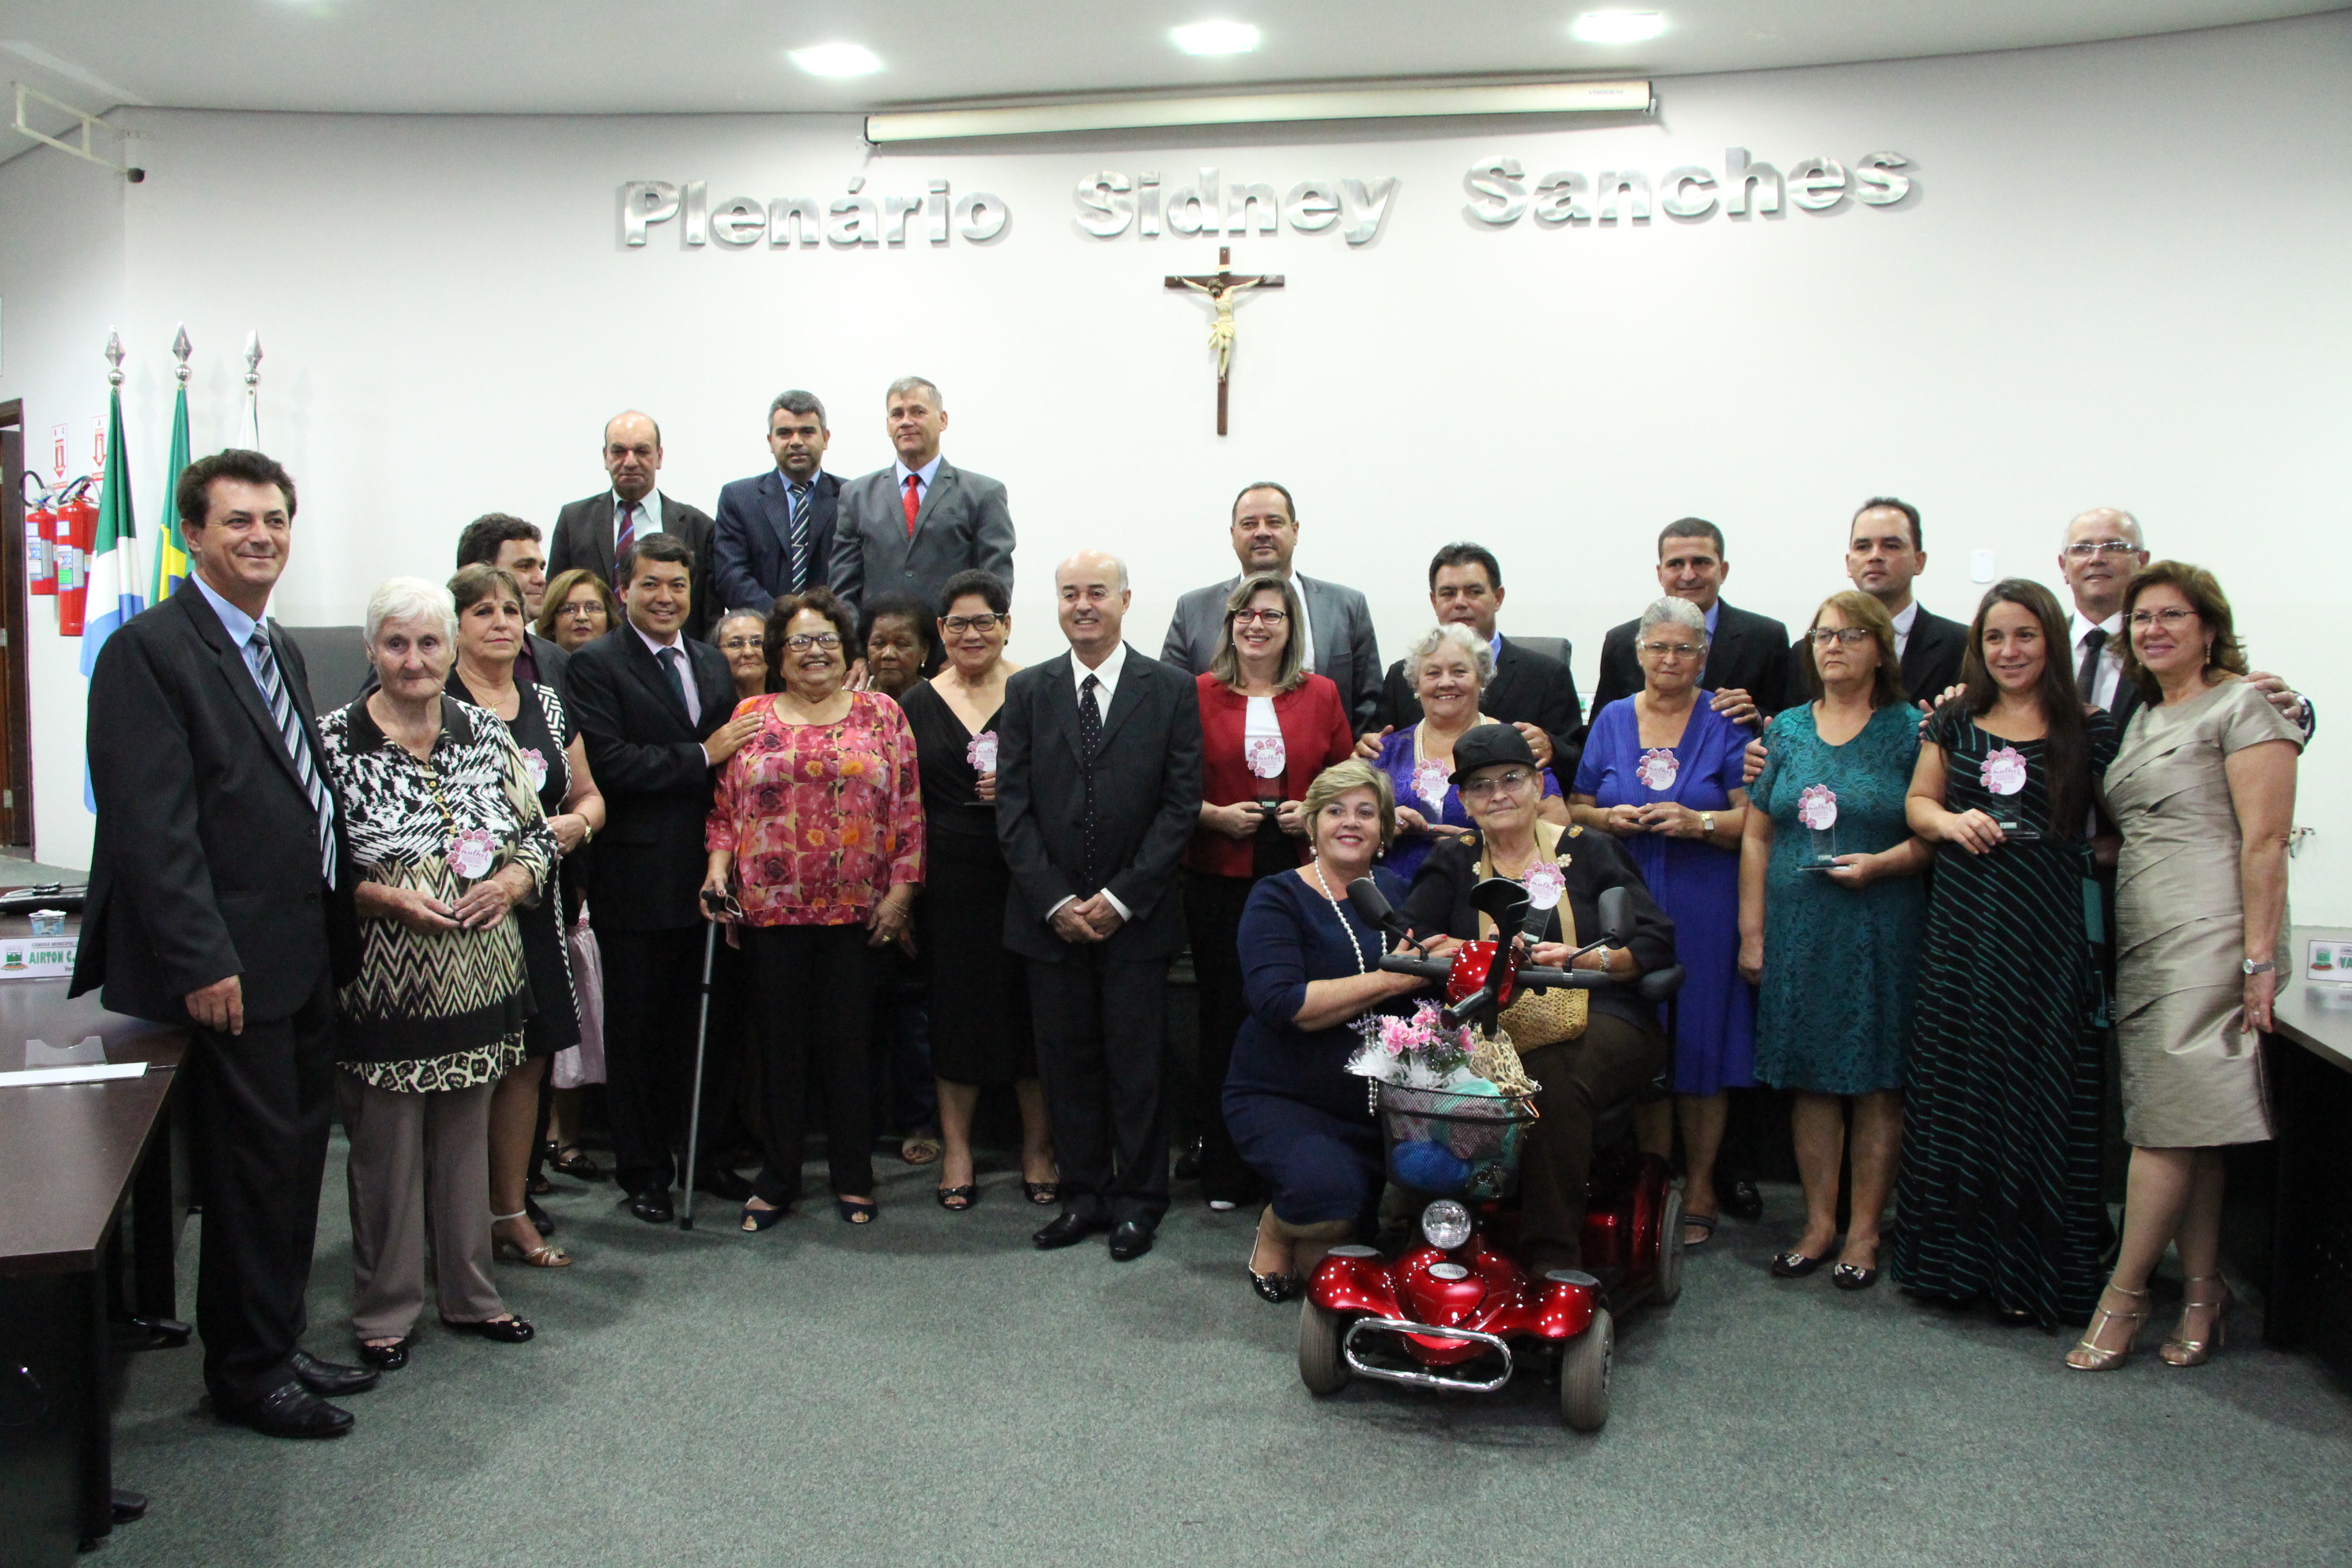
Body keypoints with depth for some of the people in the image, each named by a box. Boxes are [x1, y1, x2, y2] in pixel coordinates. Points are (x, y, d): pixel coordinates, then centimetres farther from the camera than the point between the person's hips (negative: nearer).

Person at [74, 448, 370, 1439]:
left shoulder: (281, 651, 16)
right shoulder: (150, 650, -11)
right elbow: (152, 827, -18)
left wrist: (340, 926, 13)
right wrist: (201, 963, -22)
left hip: (305, 960, 9)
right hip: (234, 967, -9)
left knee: (296, 1160, 15)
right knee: (253, 1170, 1)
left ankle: (279, 1345, 28)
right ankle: (245, 1371, 16)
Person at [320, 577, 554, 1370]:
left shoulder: (485, 733, 4)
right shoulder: (333, 741, -8)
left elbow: (540, 835, 9)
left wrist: (512, 880, -10)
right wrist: (387, 897, -20)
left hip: (478, 978, 4)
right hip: (383, 986, -4)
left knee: (466, 1142, 15)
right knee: (386, 1150, 6)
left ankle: (469, 1292, 29)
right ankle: (385, 1310, 22)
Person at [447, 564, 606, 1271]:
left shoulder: (548, 704, 13)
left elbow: (588, 794, 19)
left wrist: (577, 823, -3)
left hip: (535, 909, 6)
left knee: (526, 1064, 9)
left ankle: (513, 1210, 20)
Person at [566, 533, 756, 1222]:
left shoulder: (713, 664, 13)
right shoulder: (595, 666, -6)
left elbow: (732, 758, 11)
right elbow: (610, 763, -18)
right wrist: (701, 757, -15)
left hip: (705, 875, 5)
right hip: (637, 877, -5)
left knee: (703, 1026, 13)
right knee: (637, 1031, 7)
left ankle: (701, 1154, 27)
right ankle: (643, 1171, 19)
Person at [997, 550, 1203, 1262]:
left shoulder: (1170, 689, 0)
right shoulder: (1026, 691, 6)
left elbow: (1182, 803, -4)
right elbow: (1012, 805, 2)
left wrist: (1122, 897, -11)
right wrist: (1056, 900, -8)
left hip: (1136, 915, -2)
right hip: (1051, 915, 2)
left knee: (1136, 1064, 4)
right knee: (1067, 1061, 8)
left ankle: (1138, 1201, 17)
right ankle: (1085, 1194, 20)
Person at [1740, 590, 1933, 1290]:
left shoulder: (1908, 729, 1)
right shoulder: (1787, 729, 10)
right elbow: (1756, 837, 9)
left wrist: (1880, 863, -19)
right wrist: (1752, 933, 4)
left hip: (1880, 934, -3)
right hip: (1798, 930, 3)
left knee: (1877, 1080, 2)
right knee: (1811, 1077, 6)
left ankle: (1864, 1231, 12)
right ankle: (1819, 1223, 17)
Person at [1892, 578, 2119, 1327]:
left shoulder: (2092, 732, 1)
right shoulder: (1954, 723, 9)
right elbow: (1917, 804, 13)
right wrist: (1952, 822, -5)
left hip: (2049, 930, -2)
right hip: (1961, 927, 3)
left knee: (2039, 1094, 1)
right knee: (1955, 1087, 6)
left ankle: (2030, 1271, 11)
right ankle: (1957, 1257, 18)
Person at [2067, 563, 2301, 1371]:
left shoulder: (2241, 707, -5)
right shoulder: (2143, 717, 19)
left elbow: (2263, 842, -11)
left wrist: (2259, 962, -17)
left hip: (2207, 939, -8)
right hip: (2142, 940, 8)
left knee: (2168, 1119, -6)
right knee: (2183, 1124, 8)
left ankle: (2122, 1296, 0)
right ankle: (2202, 1291, 14)